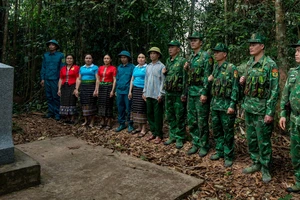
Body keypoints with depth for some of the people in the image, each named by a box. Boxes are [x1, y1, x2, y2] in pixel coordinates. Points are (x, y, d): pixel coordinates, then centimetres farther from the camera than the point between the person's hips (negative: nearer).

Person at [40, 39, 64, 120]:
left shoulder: (60, 55, -1)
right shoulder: (45, 55, 11)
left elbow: (62, 68, -2)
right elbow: (43, 67, 13)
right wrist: (42, 78, 8)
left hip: (55, 79, -4)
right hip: (47, 79, 4)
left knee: (56, 97, 0)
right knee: (49, 97, 9)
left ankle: (57, 113, 7)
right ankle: (50, 112, 18)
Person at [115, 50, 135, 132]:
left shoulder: (132, 67, -5)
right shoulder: (119, 67, 13)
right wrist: (116, 90, 13)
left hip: (127, 91, -6)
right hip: (119, 91, 6)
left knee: (129, 109, 1)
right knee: (120, 109, 11)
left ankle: (130, 125, 13)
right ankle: (121, 124, 22)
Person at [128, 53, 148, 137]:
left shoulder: (147, 67, -3)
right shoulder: (135, 68, 15)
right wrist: (130, 91, 12)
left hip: (143, 90, -6)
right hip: (135, 89, 6)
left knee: (142, 109, -6)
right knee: (135, 108, 6)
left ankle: (143, 129, 2)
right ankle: (139, 127, 17)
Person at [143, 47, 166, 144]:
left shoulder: (161, 66, -6)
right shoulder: (148, 66, 13)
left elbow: (163, 81, -9)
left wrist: (161, 94, -14)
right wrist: (144, 92, 12)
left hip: (157, 95, -6)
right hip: (149, 94, 6)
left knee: (158, 115, 1)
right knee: (149, 114, 10)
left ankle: (158, 135, 11)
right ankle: (153, 132, 22)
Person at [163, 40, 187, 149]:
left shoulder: (182, 61, -9)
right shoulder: (168, 61, 13)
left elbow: (185, 78, -13)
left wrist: (184, 94, -18)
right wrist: (164, 72, 2)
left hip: (178, 94, -7)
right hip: (168, 93, 7)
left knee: (180, 117, 2)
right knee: (170, 116, 13)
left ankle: (180, 138, 11)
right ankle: (172, 136, 25)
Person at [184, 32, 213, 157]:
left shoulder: (206, 56, -7)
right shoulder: (191, 57, 16)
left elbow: (207, 76, -15)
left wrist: (204, 93, -21)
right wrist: (185, 92, 17)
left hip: (201, 92, -8)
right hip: (191, 92, 8)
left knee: (202, 121, 0)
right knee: (191, 120, 11)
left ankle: (204, 145, 13)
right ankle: (196, 144, 23)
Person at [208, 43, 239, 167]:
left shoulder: (232, 68, -10)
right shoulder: (215, 67, 10)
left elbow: (235, 88, -13)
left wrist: (232, 105, -18)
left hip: (226, 105, -7)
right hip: (214, 104, 7)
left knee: (228, 132, 2)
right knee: (216, 130, 14)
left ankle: (228, 156, 13)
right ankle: (219, 151, 28)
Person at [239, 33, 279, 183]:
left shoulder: (270, 65, -12)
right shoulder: (249, 63, 9)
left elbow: (274, 90, -15)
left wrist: (270, 112, -18)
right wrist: (243, 81, -2)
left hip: (262, 109, -7)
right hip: (248, 107, 7)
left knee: (263, 141, 3)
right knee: (251, 138, 15)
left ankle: (265, 169, 18)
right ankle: (256, 163, 30)